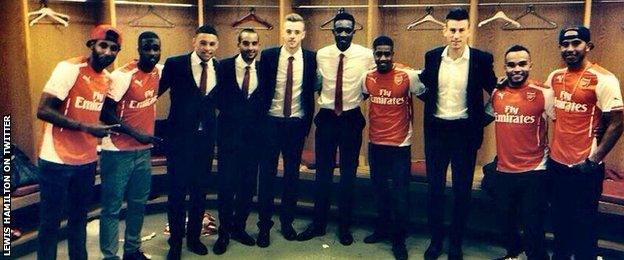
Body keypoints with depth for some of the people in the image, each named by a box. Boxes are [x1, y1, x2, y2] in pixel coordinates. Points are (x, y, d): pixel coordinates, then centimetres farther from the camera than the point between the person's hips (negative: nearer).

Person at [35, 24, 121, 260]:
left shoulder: (107, 78, 7)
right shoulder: (69, 68, -14)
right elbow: (43, 110, -20)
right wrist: (86, 127, -24)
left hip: (87, 161, 6)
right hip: (57, 161, -6)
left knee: (79, 218, 18)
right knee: (50, 223, 6)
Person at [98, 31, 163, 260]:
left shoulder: (160, 71, 1)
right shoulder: (122, 75, -16)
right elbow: (105, 113, -16)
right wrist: (136, 134, -20)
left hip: (144, 149, 6)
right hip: (118, 151, -6)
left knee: (138, 203, 16)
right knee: (112, 207, 4)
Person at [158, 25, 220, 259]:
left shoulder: (219, 68, 2)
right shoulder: (175, 64, -9)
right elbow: (156, 91, -5)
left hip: (206, 137, 4)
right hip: (180, 136, -3)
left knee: (199, 190, 15)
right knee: (177, 191, 7)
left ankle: (194, 237, 33)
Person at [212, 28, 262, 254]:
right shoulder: (225, 66, -3)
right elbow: (218, 98, -3)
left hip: (253, 135, 3)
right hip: (229, 134, -2)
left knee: (248, 185, 10)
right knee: (226, 185, 3)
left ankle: (239, 227, 28)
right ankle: (224, 232, 19)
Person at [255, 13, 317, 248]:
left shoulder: (311, 58, -2)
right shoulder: (268, 56, -4)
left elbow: (311, 91, 4)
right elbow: (261, 89, 0)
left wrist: (308, 123, 3)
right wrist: (259, 120, 0)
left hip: (296, 123, 1)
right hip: (271, 122, -1)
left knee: (292, 174, 11)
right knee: (267, 174, 5)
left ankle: (287, 221, 26)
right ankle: (264, 225, 18)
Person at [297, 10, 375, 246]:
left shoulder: (366, 55, -7)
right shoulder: (321, 55, -1)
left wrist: (358, 98, 2)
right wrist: (322, 95, 5)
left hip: (352, 119, -1)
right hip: (326, 118, 1)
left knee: (348, 173, 8)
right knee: (323, 172, 8)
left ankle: (344, 226, 22)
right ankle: (318, 223, 23)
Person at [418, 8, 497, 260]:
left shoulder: (482, 59, -7)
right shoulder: (432, 57, 0)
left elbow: (494, 91, 4)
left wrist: (483, 117, -3)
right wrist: (430, 104, 4)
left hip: (465, 131, -2)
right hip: (436, 129, 2)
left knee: (462, 189, 8)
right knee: (434, 187, 8)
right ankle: (435, 239, 25)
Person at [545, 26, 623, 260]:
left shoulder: (603, 79, -12)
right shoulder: (555, 77, 7)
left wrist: (593, 160, -14)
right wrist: (547, 149, 10)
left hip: (584, 167, -6)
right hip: (556, 163, 6)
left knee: (584, 224, 6)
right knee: (559, 220, 18)